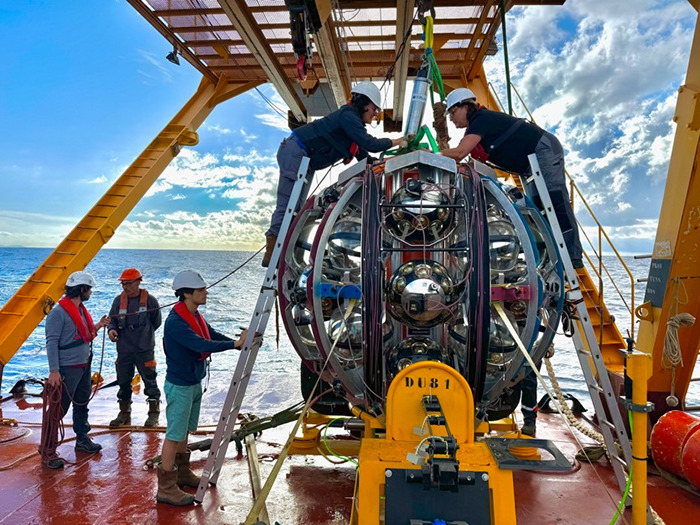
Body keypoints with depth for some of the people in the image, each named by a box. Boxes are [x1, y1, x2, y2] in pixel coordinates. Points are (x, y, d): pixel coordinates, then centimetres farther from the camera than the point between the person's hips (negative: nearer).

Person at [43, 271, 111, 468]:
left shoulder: (81, 309, 10)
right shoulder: (59, 312, -17)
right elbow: (52, 342, -20)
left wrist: (98, 326, 3)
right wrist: (54, 371, -23)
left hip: (84, 365, 9)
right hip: (67, 368, -9)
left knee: (82, 404, 19)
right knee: (59, 409, -2)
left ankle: (82, 439, 34)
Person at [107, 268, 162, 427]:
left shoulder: (149, 300, -6)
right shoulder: (118, 300, 4)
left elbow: (156, 322, 4)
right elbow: (112, 319, 10)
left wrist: (143, 334, 8)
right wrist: (112, 330, -11)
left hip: (144, 350, -4)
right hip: (123, 350, 4)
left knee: (150, 381, 2)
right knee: (123, 382, 13)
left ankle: (154, 414, 14)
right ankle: (124, 414, 27)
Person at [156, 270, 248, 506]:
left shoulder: (195, 316, 6)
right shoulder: (175, 321, -24)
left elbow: (214, 336, 5)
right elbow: (202, 345, -33)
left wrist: (241, 341, -8)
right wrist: (235, 344, -33)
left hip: (194, 382, 9)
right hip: (180, 385, -9)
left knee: (185, 430, 20)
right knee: (175, 434, -1)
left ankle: (183, 473, 35)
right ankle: (166, 488, 10)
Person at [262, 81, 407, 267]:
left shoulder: (353, 121, 17)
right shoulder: (348, 116, -15)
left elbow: (364, 157, 17)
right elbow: (370, 144, -23)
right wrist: (398, 141, -12)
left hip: (305, 161, 10)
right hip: (295, 152, -10)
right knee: (288, 203, -14)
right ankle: (272, 251, -15)